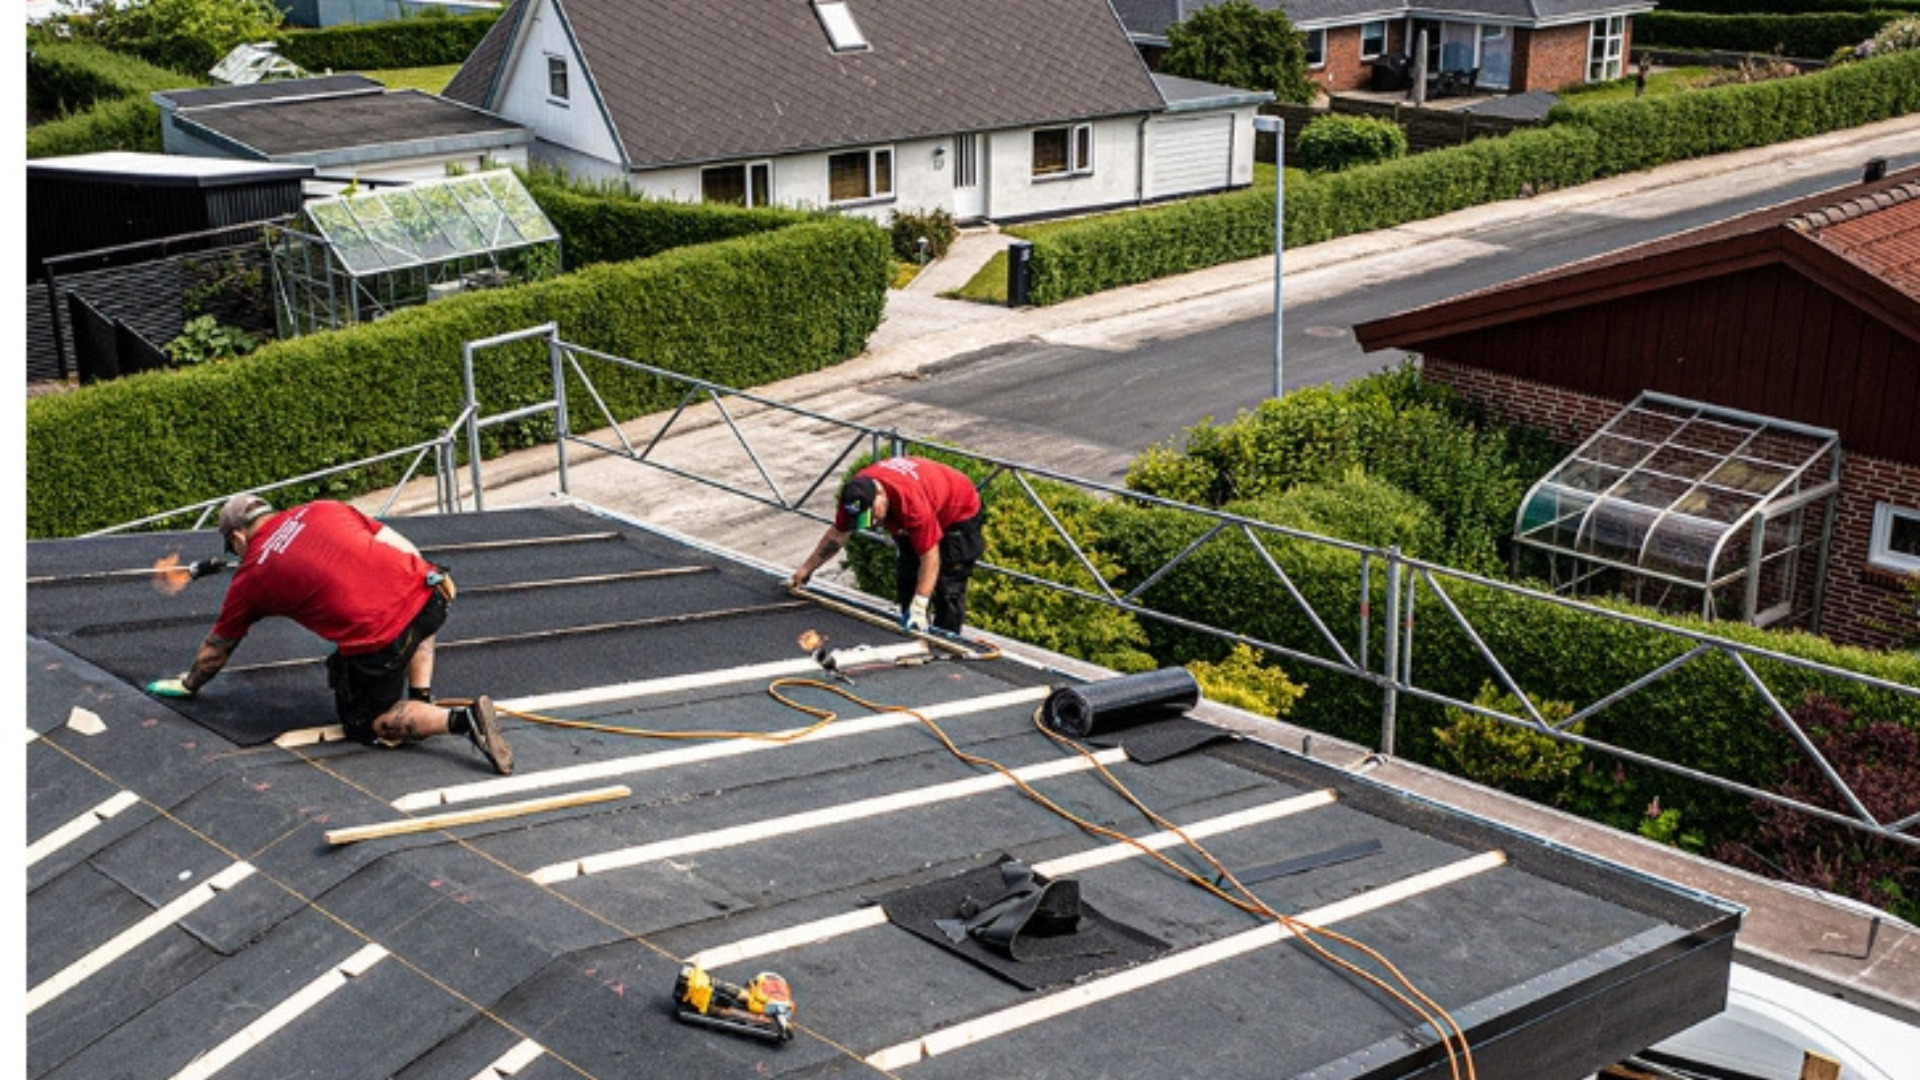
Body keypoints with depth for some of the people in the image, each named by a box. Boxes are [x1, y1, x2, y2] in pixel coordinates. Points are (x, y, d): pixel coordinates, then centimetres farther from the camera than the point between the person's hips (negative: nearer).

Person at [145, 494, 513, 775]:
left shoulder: (251, 575, 13)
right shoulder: (322, 510, 20)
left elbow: (217, 647, 28)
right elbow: (401, 545, 18)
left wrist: (189, 684, 45)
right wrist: (436, 579, 31)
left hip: (377, 640, -5)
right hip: (428, 595, 5)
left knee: (369, 724, 15)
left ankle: (461, 719, -8)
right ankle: (422, 700, 25)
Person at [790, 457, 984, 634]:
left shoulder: (912, 502, -45)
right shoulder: (855, 494, -23)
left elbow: (930, 558, -40)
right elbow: (837, 535, -5)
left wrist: (919, 609, -42)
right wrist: (807, 569, 1)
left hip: (959, 515, -8)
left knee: (947, 588, -12)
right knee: (906, 579, 8)